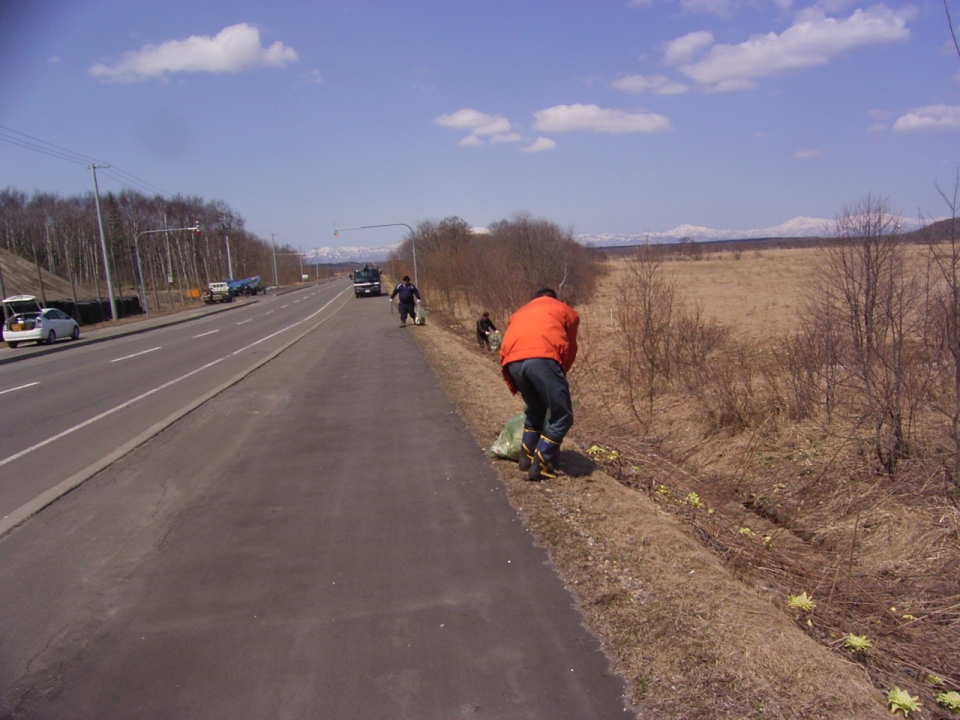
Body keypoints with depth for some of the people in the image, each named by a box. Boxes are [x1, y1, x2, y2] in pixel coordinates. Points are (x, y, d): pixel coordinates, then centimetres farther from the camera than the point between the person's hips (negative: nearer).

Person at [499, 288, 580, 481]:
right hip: (542, 358, -5)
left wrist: (516, 386, 35)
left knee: (535, 409, 28)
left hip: (512, 361, 5)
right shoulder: (566, 311, 31)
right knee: (562, 416, 7)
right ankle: (540, 465, 2)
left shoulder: (520, 313, 39)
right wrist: (559, 374, 40)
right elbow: (570, 350, 27)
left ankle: (527, 457, 28)